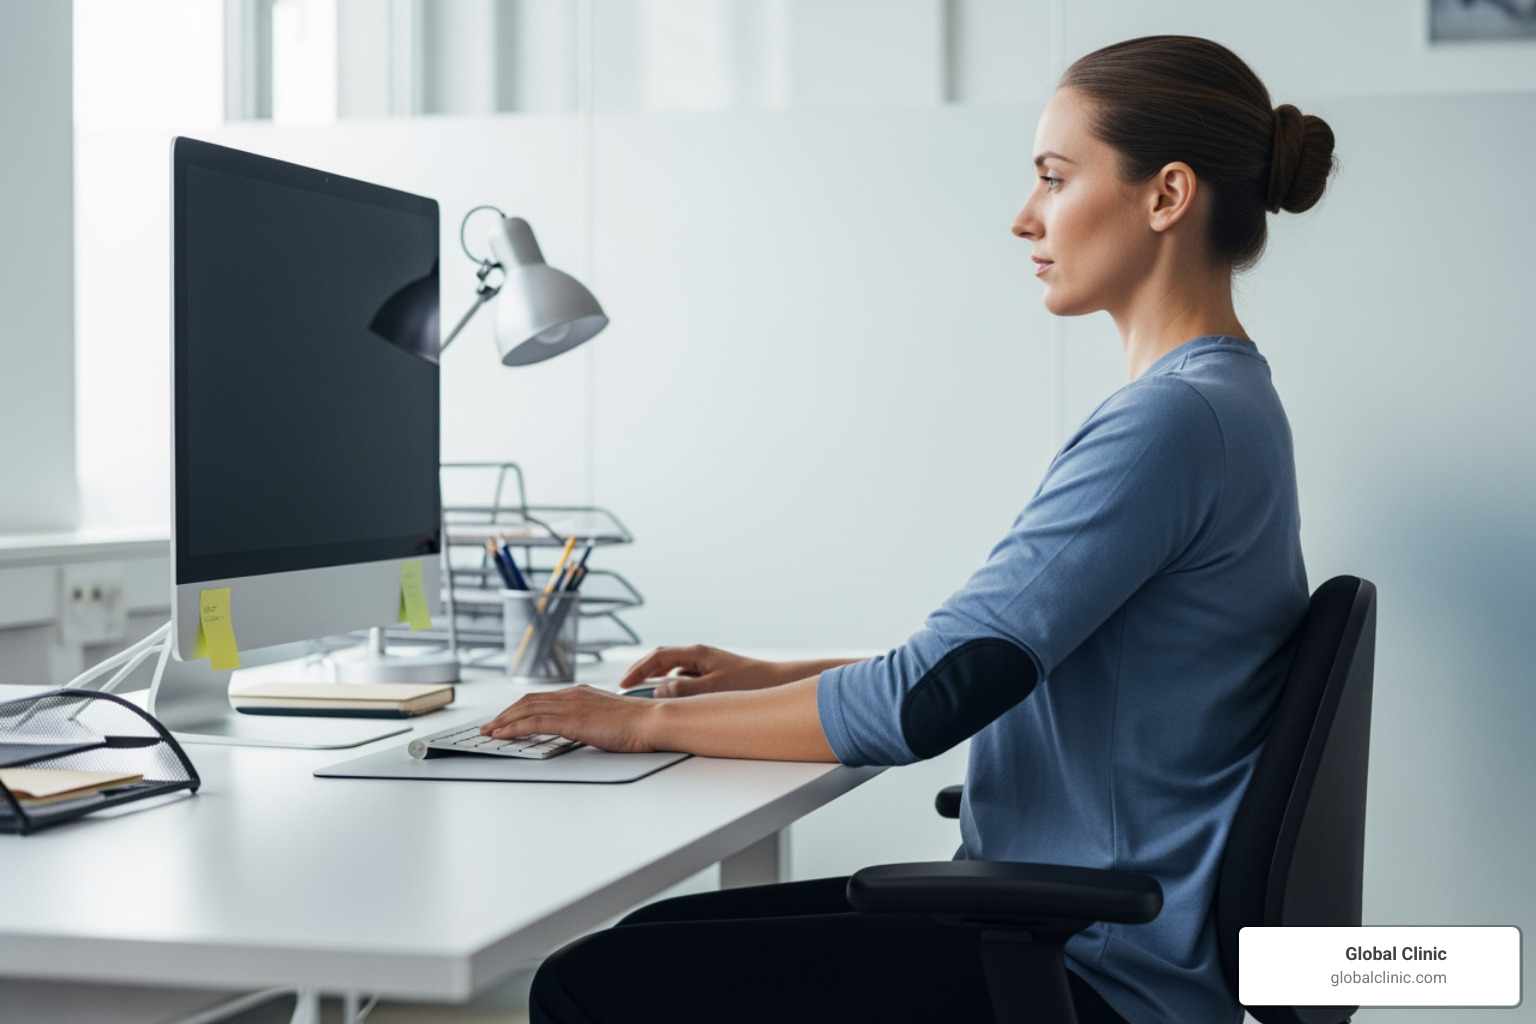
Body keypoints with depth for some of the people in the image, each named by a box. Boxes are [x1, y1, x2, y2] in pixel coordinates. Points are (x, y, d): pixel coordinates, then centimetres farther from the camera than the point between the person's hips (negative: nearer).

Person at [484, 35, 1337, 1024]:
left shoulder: (1175, 422, -20)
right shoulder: (1223, 403, 13)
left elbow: (928, 701, -23)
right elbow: (997, 659, 20)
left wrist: (649, 722, -12)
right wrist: (775, 678, 14)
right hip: (1070, 921, 10)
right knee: (656, 934, 14)